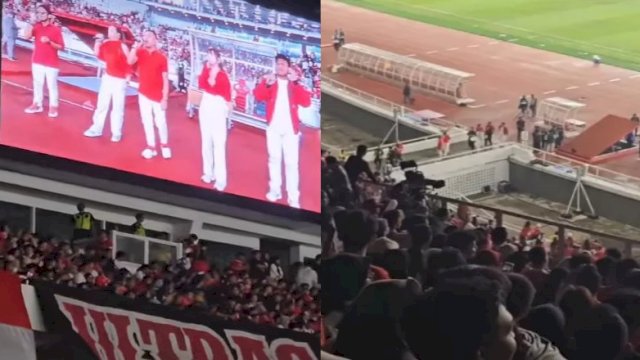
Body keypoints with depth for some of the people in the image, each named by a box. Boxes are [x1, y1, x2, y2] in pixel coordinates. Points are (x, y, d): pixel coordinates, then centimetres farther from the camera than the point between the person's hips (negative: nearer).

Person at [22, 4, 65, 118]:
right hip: (37, 61, 4)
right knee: (37, 84, 12)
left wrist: (49, 42, -23)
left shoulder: (56, 29, -9)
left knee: (52, 85, 1)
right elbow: (27, 36, -16)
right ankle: (37, 104, 23)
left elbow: (61, 47, -9)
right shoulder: (36, 27, 2)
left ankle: (53, 107, 9)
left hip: (51, 63, -4)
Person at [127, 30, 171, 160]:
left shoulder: (161, 57, -9)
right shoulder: (140, 53, -1)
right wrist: (135, 47, -25)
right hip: (144, 94, 3)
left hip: (158, 96, -3)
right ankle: (151, 147, 17)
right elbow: (130, 61, -21)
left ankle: (164, 145, 24)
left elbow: (165, 79, -8)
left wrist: (165, 98, -10)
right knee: (147, 121, 8)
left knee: (160, 122, 4)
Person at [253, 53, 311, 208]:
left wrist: (296, 83, -23)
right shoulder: (270, 81, 4)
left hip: (290, 128, -1)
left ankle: (293, 198, -4)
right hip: (273, 127, 1)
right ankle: (275, 190, 20)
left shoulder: (295, 84, 4)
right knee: (274, 159, 11)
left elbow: (306, 102, -11)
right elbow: (258, 95, -14)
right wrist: (266, 84, -33)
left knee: (291, 162, -4)